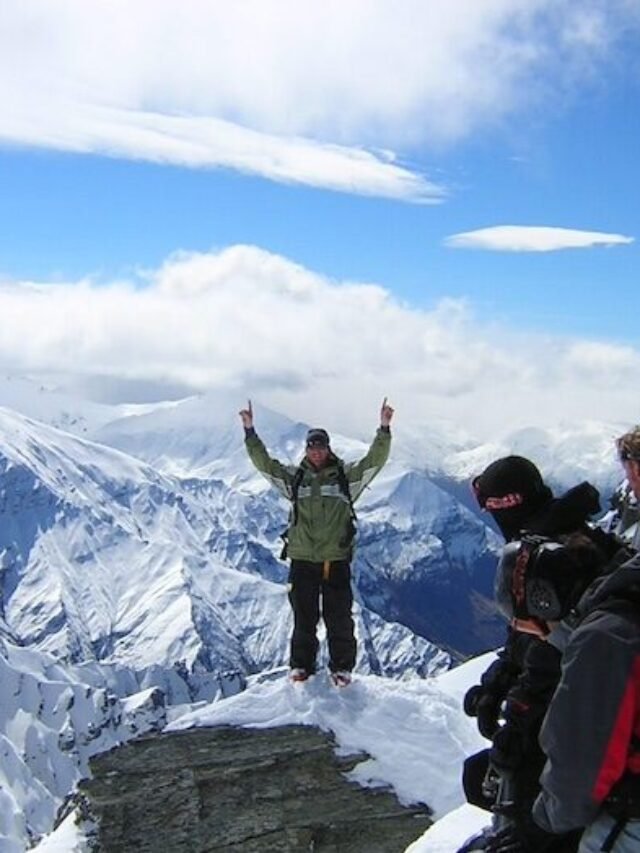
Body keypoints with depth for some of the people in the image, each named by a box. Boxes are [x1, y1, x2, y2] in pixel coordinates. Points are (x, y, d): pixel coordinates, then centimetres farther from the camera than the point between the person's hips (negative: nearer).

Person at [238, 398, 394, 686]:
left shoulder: (346, 475, 3)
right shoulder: (294, 477, 5)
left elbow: (375, 460, -6)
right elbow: (263, 462, -1)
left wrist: (384, 430, -18)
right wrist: (250, 431, -9)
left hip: (337, 559, -1)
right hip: (302, 559, 1)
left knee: (339, 618, 6)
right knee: (304, 618, 11)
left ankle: (342, 667, 19)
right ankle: (301, 665, 24)